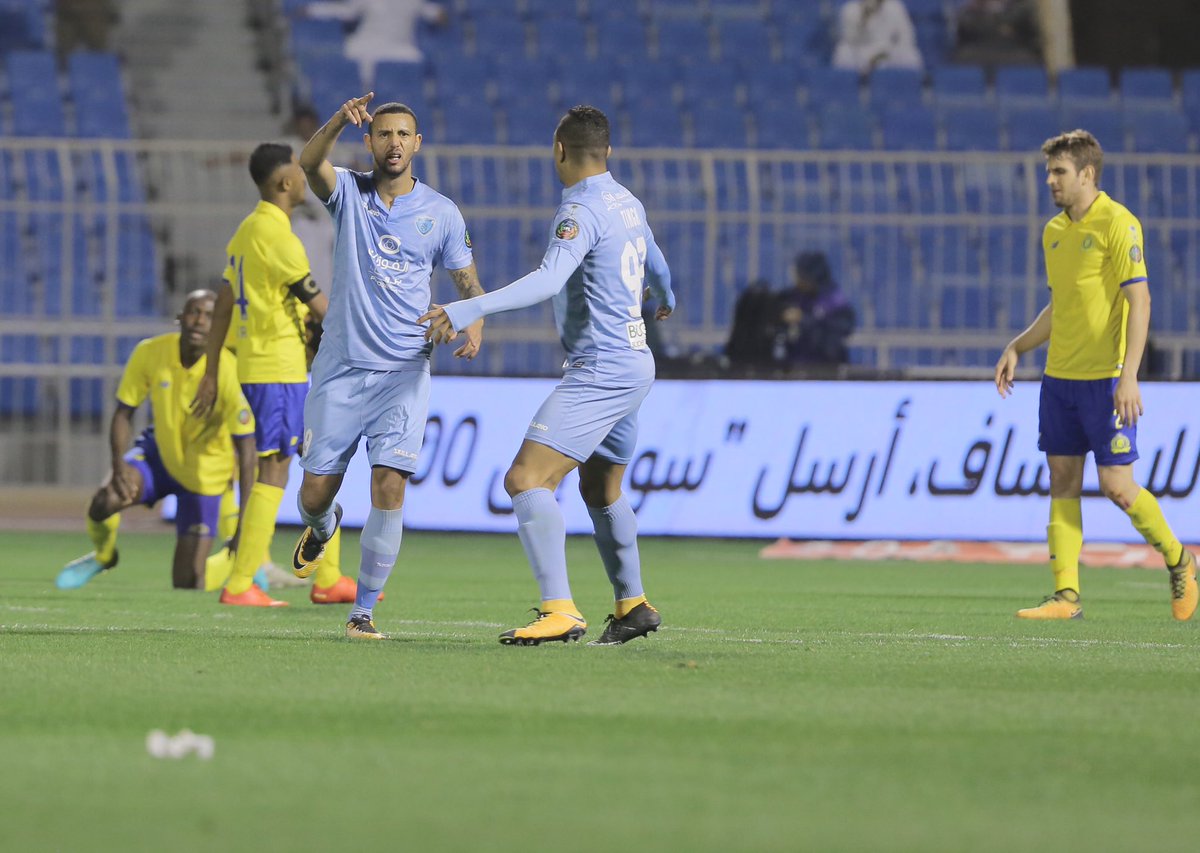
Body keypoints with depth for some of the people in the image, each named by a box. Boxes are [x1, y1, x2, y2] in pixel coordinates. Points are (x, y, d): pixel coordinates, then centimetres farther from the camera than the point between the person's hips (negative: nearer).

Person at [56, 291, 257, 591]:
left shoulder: (228, 373, -27)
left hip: (203, 474, -3)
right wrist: (119, 463, -25)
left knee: (187, 583, -6)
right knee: (105, 501, -27)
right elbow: (124, 412, -7)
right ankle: (103, 555, 9)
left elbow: (245, 450, -21)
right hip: (159, 451, 3)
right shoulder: (149, 353, -18)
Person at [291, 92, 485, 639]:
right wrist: (341, 120, -37)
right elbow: (310, 164, -18)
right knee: (315, 494, 2)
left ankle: (363, 611, -4)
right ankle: (322, 529, 40)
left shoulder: (442, 213, 5)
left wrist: (474, 323, -10)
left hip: (403, 372, 0)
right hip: (339, 368, 0)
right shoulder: (349, 194, 2)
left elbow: (467, 280, 13)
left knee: (389, 488, -15)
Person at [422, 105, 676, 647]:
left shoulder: (582, 212, -16)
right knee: (601, 489, 26)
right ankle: (632, 606, 38)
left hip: (599, 371, -10)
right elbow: (654, 262, 34)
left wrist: (469, 311, -42)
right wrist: (665, 298, 58)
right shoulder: (628, 204, 12)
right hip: (633, 363, 10)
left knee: (526, 479, -18)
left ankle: (559, 611, -28)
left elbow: (548, 280, -33)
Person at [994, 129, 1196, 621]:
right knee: (1062, 482, 2)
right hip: (1060, 375, 7)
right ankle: (1066, 595, 2)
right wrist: (1017, 348, 12)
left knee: (1117, 485, -6)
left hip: (1105, 378, -7)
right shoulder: (1054, 232, 13)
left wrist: (1129, 377, -22)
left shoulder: (1117, 224, -11)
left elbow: (1139, 303, -15)